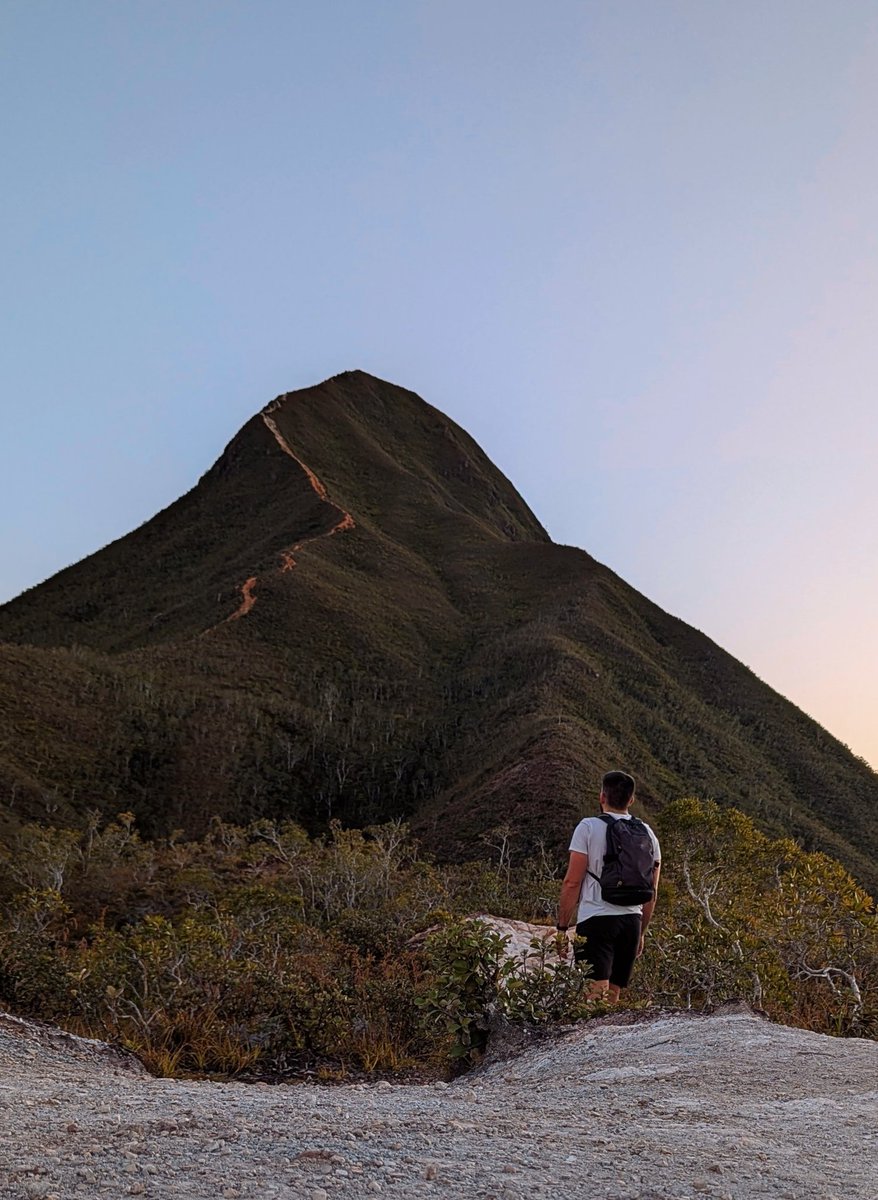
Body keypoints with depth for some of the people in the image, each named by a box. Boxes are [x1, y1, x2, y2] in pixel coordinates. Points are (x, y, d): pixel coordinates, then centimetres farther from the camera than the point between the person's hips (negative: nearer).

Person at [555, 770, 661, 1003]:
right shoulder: (647, 834, 12)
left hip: (596, 919, -5)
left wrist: (562, 927, 0)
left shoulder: (589, 827, -3)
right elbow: (652, 893, 15)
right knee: (613, 996, 13)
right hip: (632, 920, 5)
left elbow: (572, 882, -6)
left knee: (596, 995, -12)